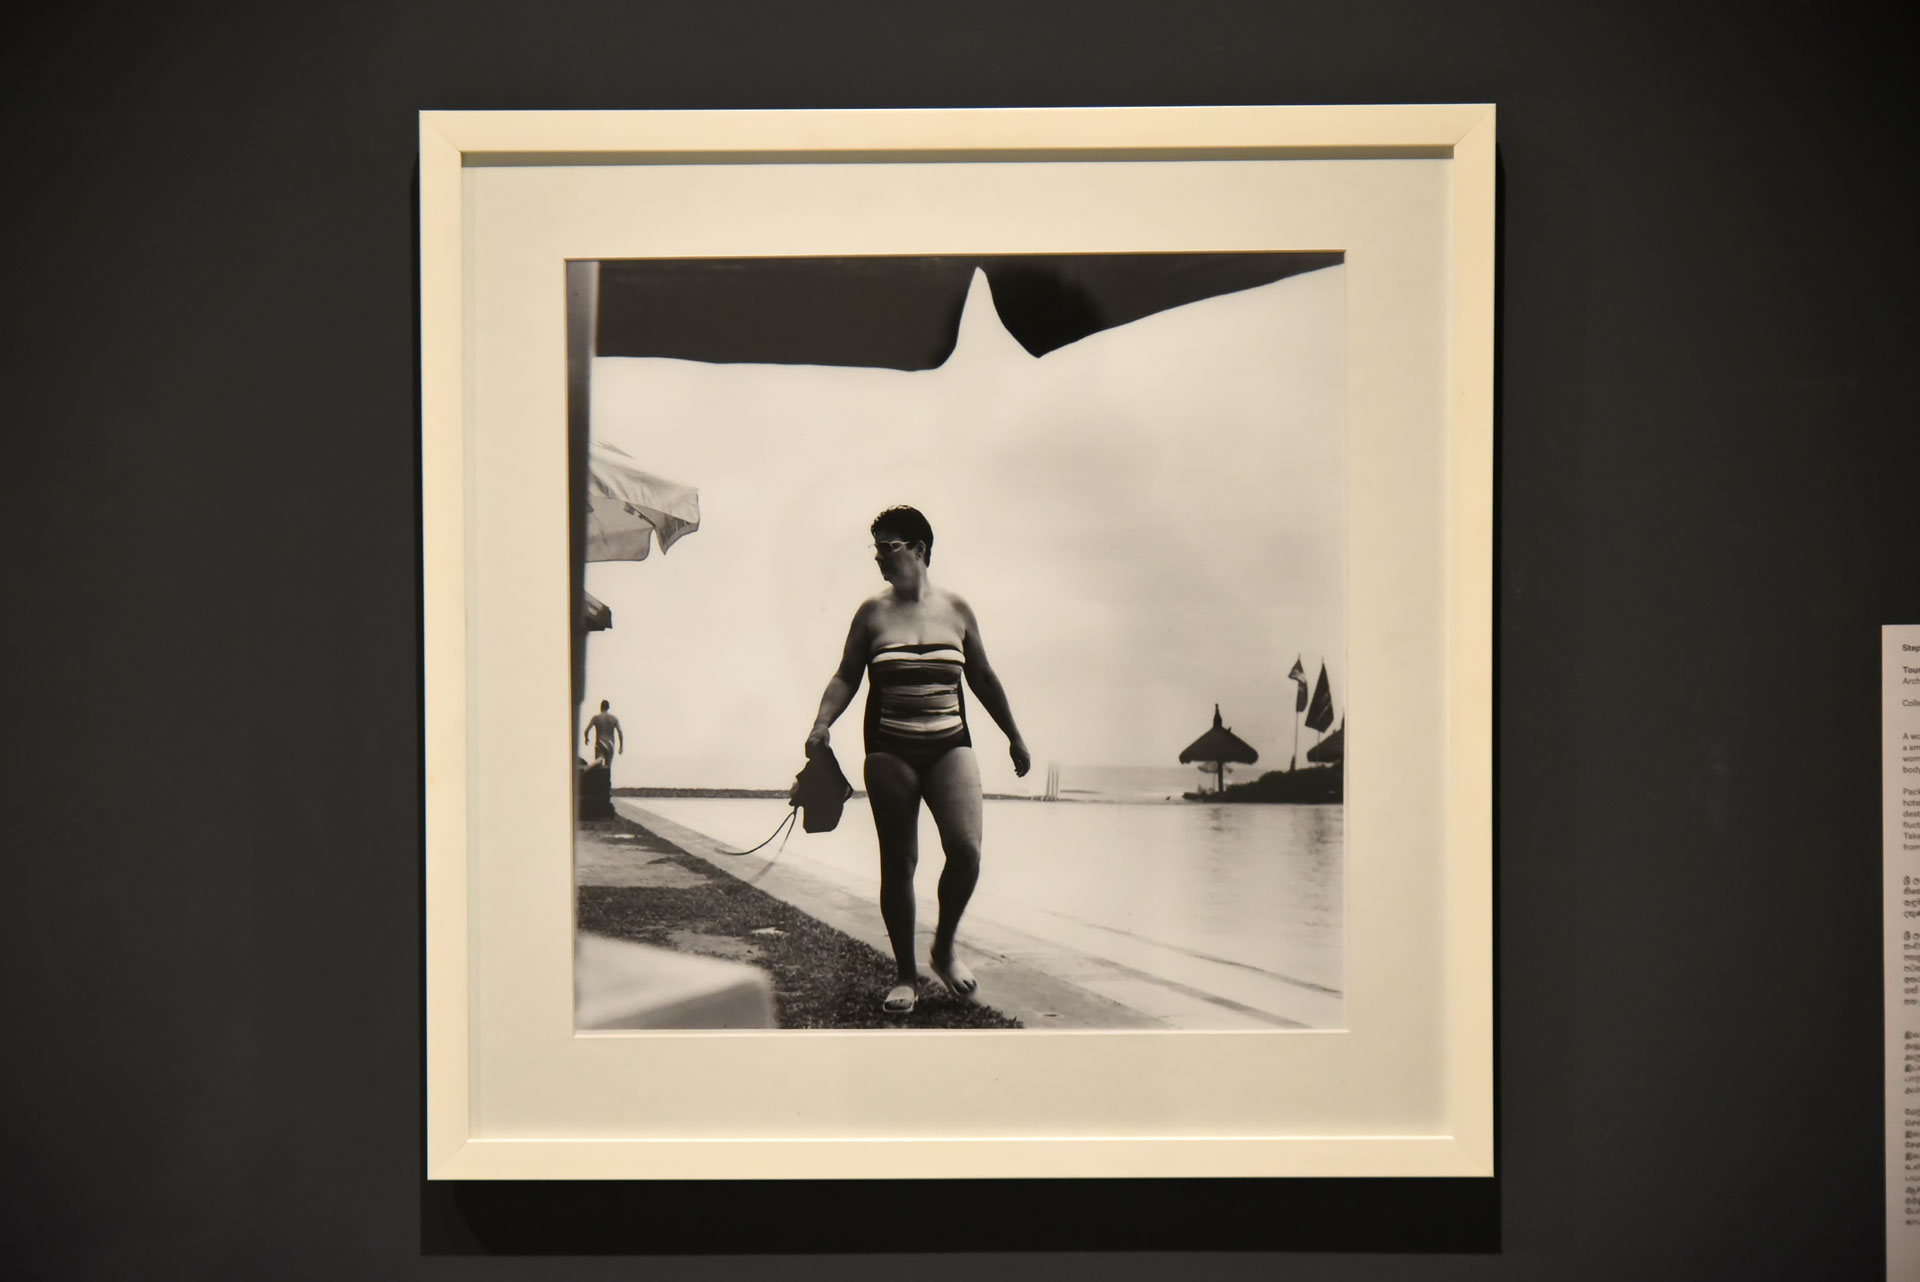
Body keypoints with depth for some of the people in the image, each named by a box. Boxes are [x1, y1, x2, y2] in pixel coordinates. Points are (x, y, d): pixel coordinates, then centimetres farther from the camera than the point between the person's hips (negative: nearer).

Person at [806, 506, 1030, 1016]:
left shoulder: (955, 609, 6)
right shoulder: (873, 612, 3)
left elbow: (983, 679, 14)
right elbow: (845, 677, 5)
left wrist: (1014, 738, 18)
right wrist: (822, 724, -13)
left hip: (949, 746, 0)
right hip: (890, 750, 0)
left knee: (965, 849, -15)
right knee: (898, 863, 1)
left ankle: (944, 947, 9)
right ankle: (905, 973, 14)